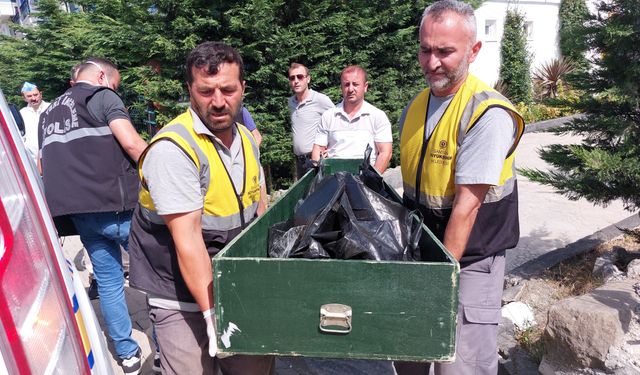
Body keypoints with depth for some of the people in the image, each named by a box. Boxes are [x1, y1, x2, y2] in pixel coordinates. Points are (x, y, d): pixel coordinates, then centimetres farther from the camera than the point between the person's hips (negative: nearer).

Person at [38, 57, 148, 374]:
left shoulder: (48, 113, 21)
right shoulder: (102, 96, -2)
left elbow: (44, 167, 25)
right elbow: (131, 143, -15)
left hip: (78, 211, 7)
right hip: (116, 205, -7)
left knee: (108, 281, 13)